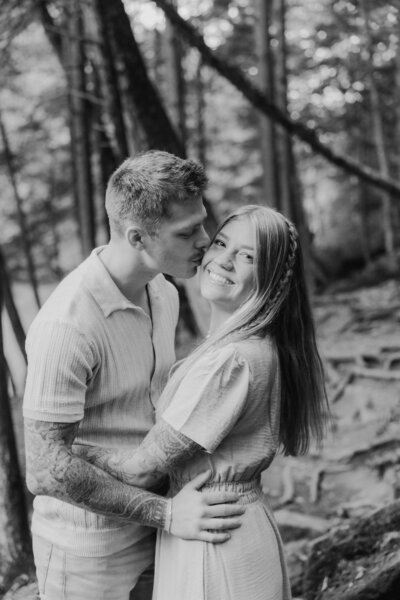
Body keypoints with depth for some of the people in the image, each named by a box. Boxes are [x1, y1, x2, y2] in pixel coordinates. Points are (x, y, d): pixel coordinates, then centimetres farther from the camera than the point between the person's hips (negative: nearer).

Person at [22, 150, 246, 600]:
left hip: (150, 529, 7)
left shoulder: (164, 294, 0)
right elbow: (45, 469, -26)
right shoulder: (67, 325, -27)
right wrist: (166, 512, -24)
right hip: (87, 545, -7)